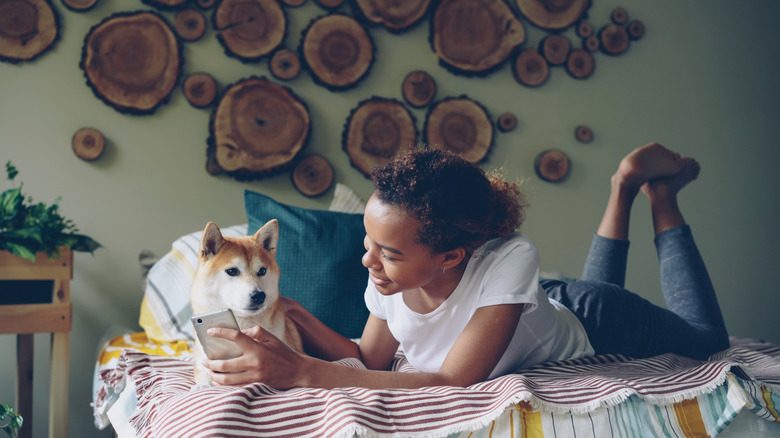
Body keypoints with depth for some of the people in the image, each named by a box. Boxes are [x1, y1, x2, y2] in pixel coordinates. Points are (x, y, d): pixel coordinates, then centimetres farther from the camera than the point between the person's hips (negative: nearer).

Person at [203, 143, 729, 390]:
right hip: (538, 302, 4)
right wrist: (319, 336, -38)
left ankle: (659, 193, 25)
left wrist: (303, 372, -56)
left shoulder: (507, 260, -48)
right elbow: (374, 357, -17)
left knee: (706, 336, 25)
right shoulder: (392, 273, -32)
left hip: (586, 320, -4)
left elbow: (455, 381, -49)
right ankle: (624, 191, 34)